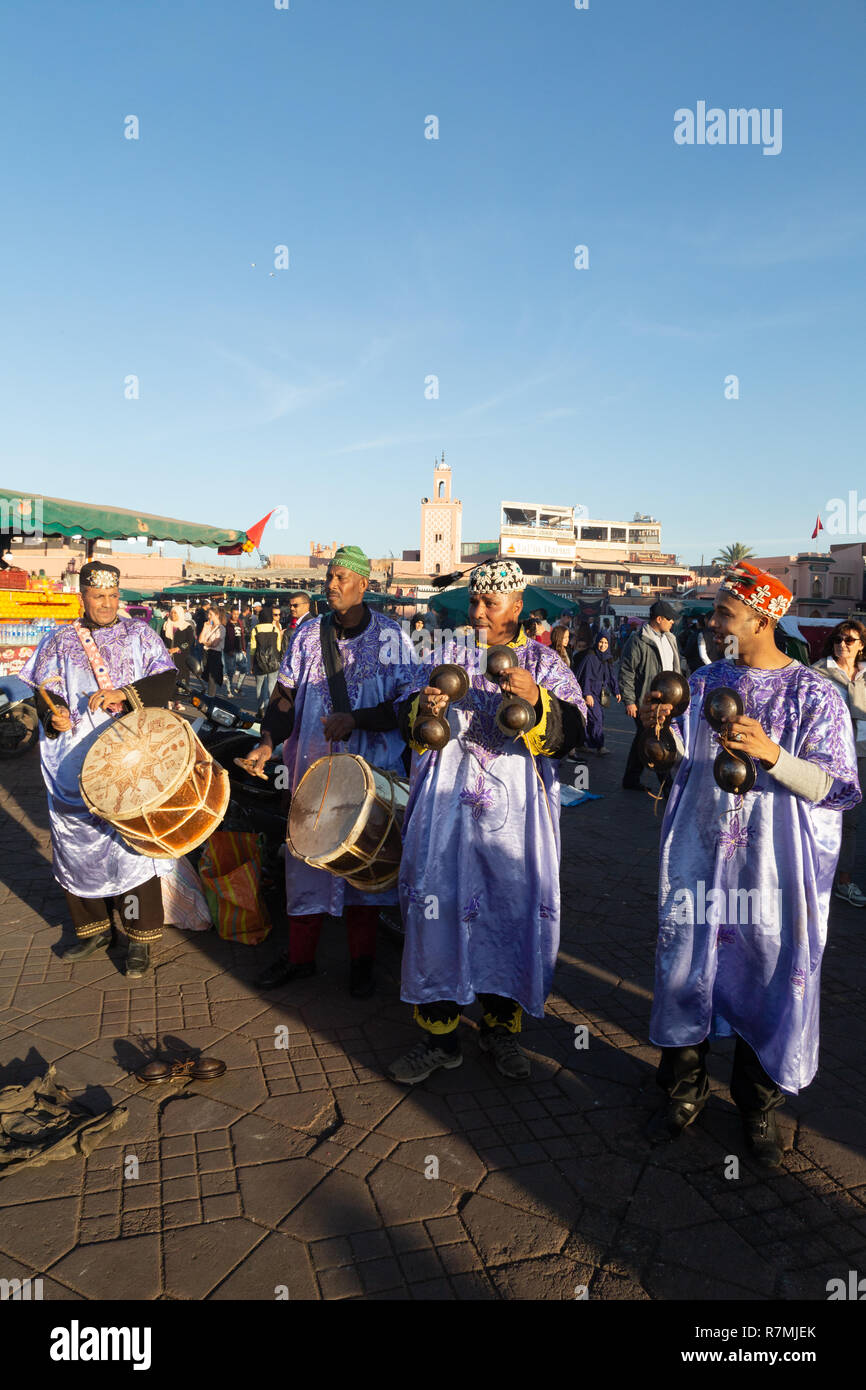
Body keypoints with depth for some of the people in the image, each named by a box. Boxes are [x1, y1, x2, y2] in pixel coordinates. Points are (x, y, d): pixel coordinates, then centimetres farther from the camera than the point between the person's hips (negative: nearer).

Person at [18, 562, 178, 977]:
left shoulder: (140, 635, 7)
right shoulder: (60, 641, 12)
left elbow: (166, 678, -3)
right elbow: (46, 691, 9)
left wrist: (125, 694, -19)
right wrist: (53, 714, -13)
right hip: (75, 763, 3)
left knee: (133, 844, -4)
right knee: (78, 845, 7)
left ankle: (140, 938, 7)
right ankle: (94, 929, 25)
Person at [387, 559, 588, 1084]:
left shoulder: (542, 661, 6)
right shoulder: (447, 653, 12)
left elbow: (572, 731, -6)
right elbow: (410, 723, 7)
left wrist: (537, 700, -24)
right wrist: (424, 708, -15)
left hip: (514, 809, -1)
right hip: (447, 804, 1)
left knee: (516, 906, 3)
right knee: (437, 905, -1)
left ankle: (503, 1025, 25)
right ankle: (440, 1032, 15)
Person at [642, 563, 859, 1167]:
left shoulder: (815, 695, -7)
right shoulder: (706, 682, 6)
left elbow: (839, 788, -12)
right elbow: (678, 761, 12)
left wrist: (770, 754, -26)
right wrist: (658, 727, -8)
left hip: (773, 867, -3)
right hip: (701, 858, 4)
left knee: (768, 979, 8)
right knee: (687, 967, 11)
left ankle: (758, 1104, 32)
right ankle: (684, 1091, 33)